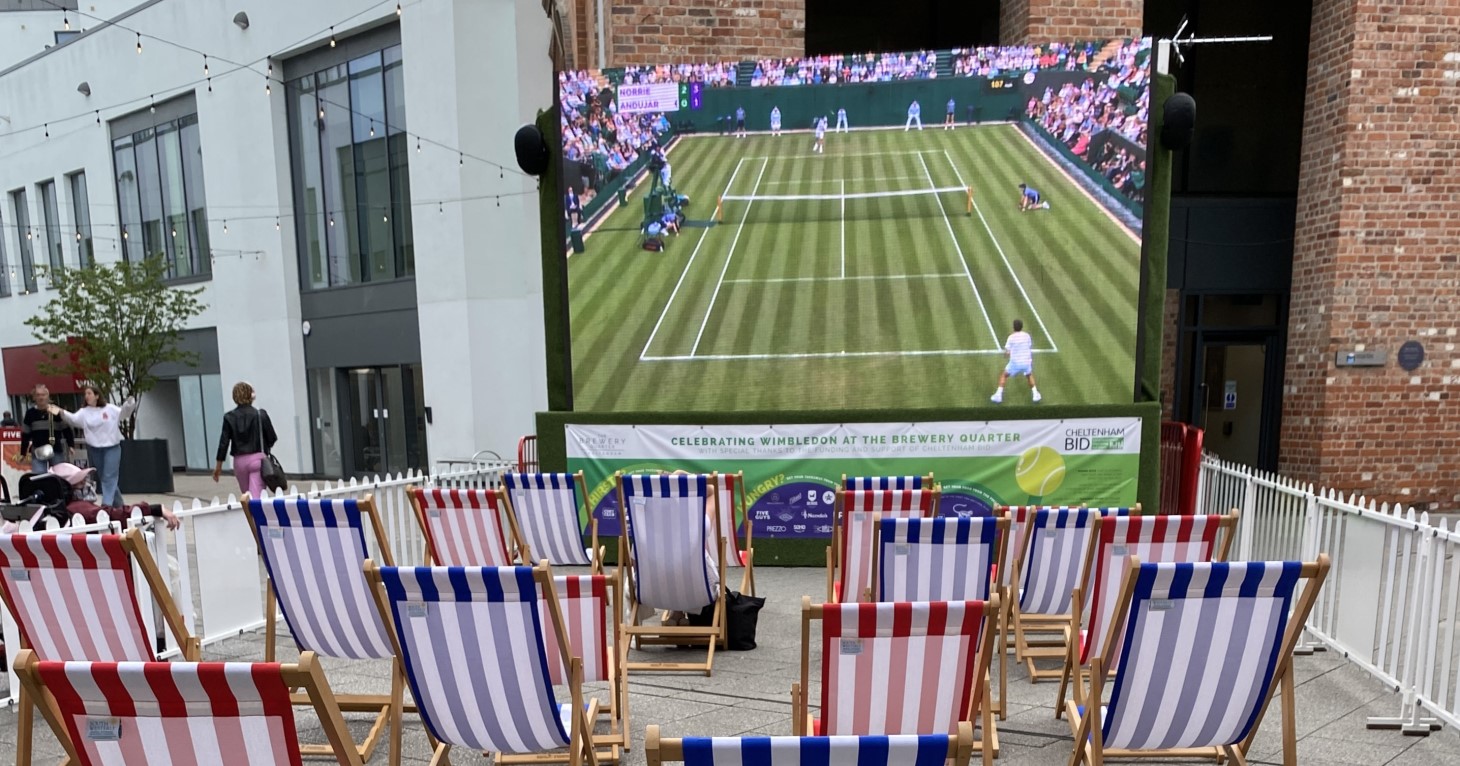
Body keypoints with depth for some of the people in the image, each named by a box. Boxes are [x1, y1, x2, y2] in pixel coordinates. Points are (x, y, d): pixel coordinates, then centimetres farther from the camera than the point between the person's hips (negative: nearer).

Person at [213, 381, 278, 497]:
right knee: (256, 496, -8)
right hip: (257, 459, -3)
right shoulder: (260, 415, -6)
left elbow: (224, 442, 1)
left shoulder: (229, 417, 0)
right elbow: (272, 438, -2)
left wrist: (218, 466, 10)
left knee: (247, 496, 20)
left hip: (239, 461, 3)